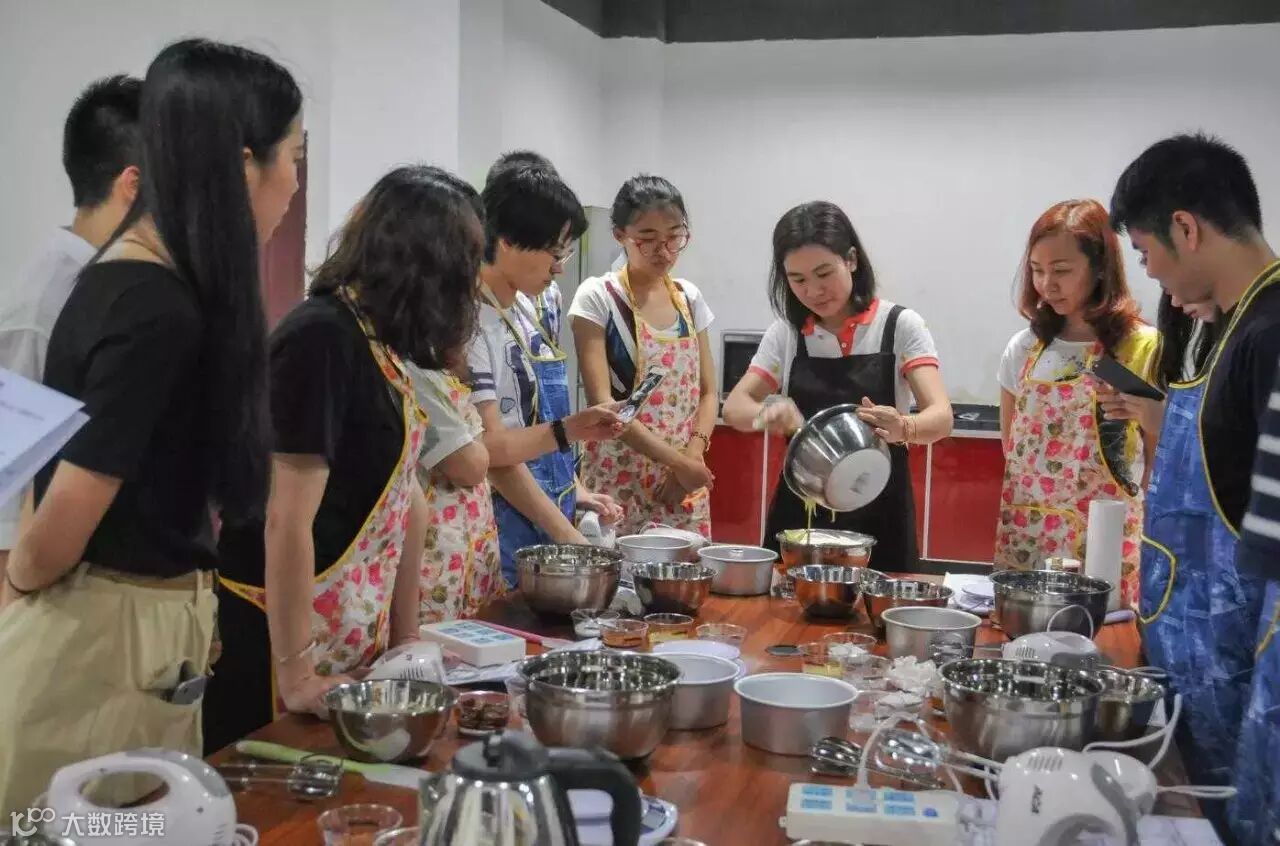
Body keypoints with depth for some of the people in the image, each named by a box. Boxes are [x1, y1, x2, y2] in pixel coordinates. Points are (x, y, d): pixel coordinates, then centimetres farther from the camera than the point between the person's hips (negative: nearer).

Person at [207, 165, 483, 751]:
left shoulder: (380, 342, 7)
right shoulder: (321, 339, -20)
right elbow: (286, 522, -23)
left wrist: (406, 636, 13)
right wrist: (295, 675, -20)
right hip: (273, 640, -9)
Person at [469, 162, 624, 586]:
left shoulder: (542, 301, 6)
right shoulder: (474, 322, -19)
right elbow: (491, 449, -19)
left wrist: (574, 489, 8)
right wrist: (567, 483, -20)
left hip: (552, 507, 7)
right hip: (508, 523, -7)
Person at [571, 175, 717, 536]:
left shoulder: (690, 297, 9)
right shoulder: (598, 297, -7)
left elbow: (708, 392, 10)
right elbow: (601, 401, -14)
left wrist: (693, 457, -8)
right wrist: (677, 461, -18)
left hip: (687, 483, 5)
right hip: (620, 482, -4)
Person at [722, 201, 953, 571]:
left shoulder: (900, 326, -6)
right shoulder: (786, 333, 3)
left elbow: (941, 417, -15)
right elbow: (734, 407, 1)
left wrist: (903, 428, -38)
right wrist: (767, 412, -22)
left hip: (877, 515, -2)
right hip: (799, 512, 2)